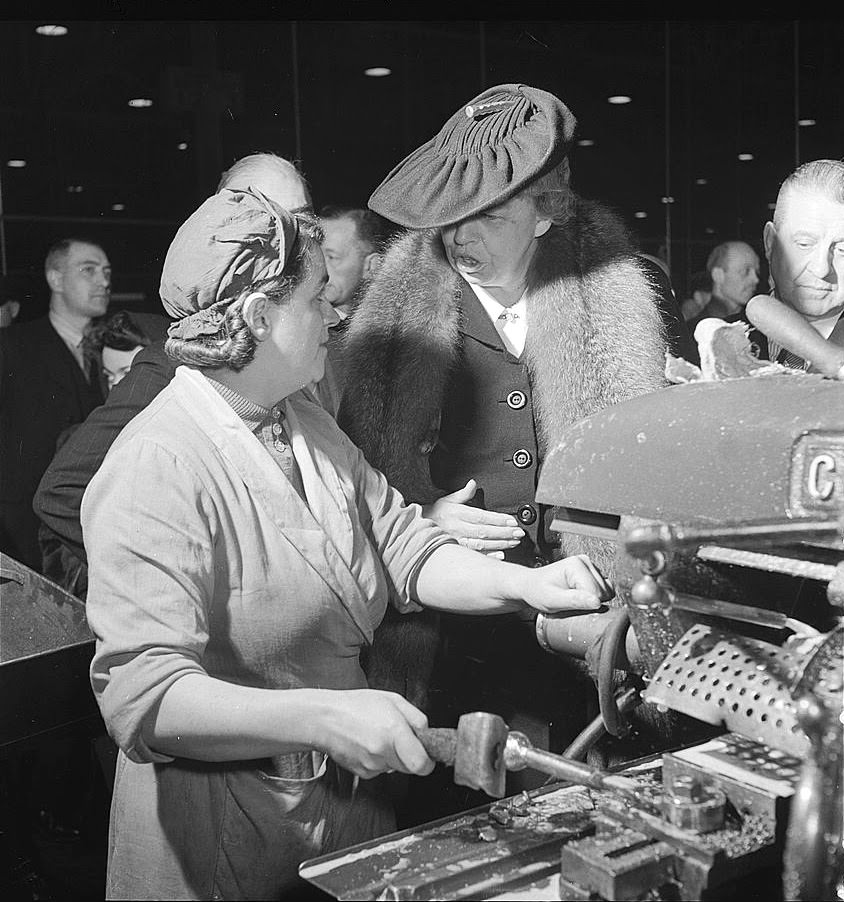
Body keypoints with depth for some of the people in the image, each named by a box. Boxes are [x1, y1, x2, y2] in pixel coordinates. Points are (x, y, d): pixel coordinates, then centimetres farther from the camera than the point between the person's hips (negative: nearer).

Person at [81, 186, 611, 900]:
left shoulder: (309, 425, 6)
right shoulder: (156, 469, -24)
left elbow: (403, 548, 4)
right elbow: (142, 695, -30)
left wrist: (525, 584, -12)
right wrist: (324, 717, -39)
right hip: (220, 822, -8)